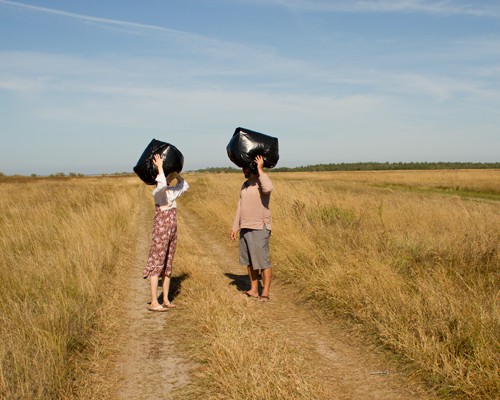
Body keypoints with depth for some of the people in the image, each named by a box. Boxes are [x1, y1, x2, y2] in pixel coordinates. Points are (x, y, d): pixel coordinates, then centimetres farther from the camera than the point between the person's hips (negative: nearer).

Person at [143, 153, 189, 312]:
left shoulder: (171, 192, 11)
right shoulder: (158, 192, -12)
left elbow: (185, 186, 27)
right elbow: (162, 184, -35)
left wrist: (176, 174, 14)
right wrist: (160, 166, -23)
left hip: (172, 232, 8)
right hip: (161, 231, -8)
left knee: (167, 266, 11)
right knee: (156, 265, -5)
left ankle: (166, 300, 18)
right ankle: (154, 302, -3)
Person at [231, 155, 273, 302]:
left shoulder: (261, 183, -9)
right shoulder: (245, 185, 16)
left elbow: (268, 188, -35)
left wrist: (260, 169, -25)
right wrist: (235, 227, 19)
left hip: (259, 229, -8)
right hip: (245, 229, 9)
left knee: (262, 262, -4)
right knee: (249, 262, 13)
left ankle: (265, 293, 4)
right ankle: (253, 290, 22)